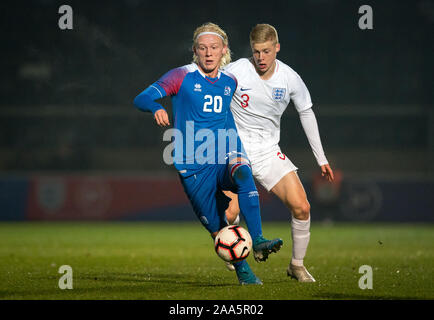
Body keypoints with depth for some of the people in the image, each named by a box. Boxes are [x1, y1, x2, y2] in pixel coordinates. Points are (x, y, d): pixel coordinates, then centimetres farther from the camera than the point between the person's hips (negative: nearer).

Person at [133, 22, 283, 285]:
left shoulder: (230, 82, 11)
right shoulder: (183, 77, -2)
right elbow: (142, 99, -11)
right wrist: (157, 108, -33)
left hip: (226, 158, 2)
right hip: (194, 168, -2)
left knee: (243, 174, -34)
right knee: (219, 229, 1)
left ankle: (258, 242, -40)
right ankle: (243, 272, 23)